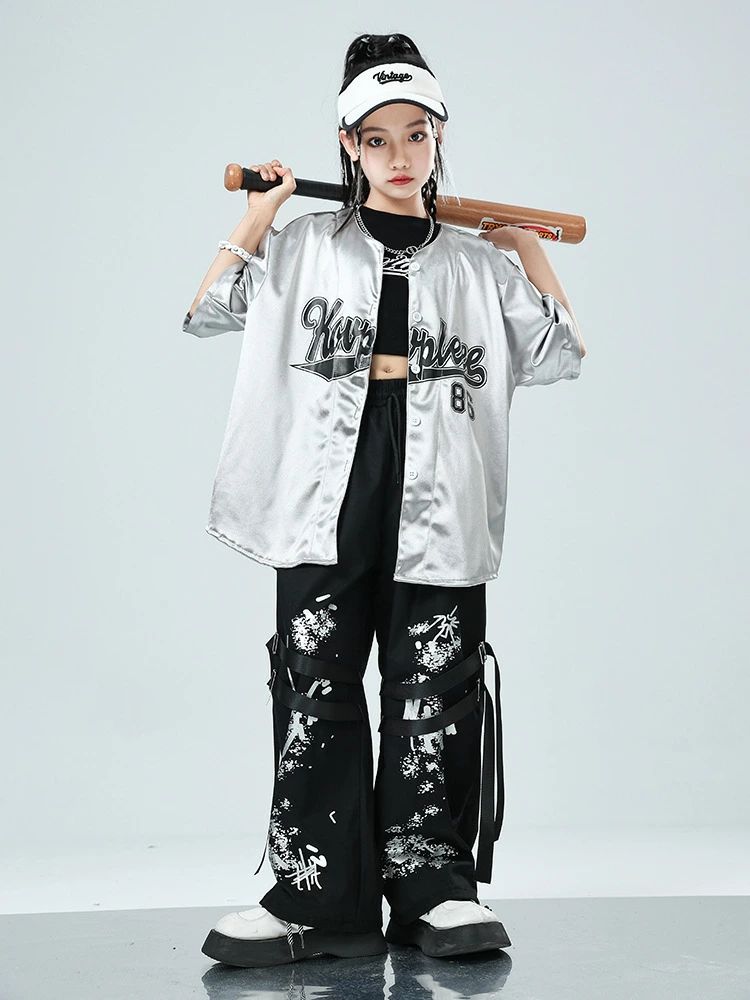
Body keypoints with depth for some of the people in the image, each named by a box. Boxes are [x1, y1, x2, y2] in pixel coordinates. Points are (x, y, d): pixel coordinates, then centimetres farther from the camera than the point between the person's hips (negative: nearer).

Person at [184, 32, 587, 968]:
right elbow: (204, 313, 8)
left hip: (439, 506, 1)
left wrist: (527, 246, 17)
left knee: (436, 695, -1)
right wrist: (259, 214, 8)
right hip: (328, 499, 0)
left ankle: (435, 888, 6)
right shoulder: (306, 246, 13)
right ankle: (321, 897, 0)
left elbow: (562, 353, 14)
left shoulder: (478, 264, 16)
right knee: (315, 689, -4)